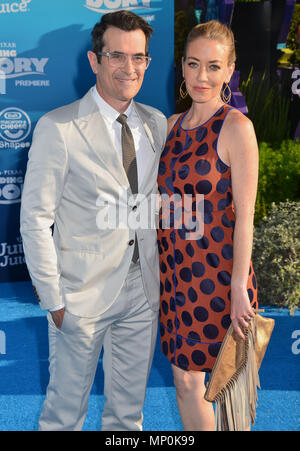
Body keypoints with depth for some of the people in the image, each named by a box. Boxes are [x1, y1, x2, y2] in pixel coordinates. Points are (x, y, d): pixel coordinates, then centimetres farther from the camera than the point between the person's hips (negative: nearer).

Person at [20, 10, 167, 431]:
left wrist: (165, 275, 8)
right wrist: (52, 298, -11)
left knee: (129, 408, 19)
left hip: (144, 289, 5)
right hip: (84, 294, -5)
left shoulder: (158, 123, 5)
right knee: (66, 408, 10)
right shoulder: (57, 128, -12)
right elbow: (35, 219, -10)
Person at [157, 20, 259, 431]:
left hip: (219, 272, -6)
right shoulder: (174, 124, 9)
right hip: (178, 272, 6)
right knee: (186, 381, 14)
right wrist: (164, 265, 13)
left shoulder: (236, 127, -11)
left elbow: (244, 213, -13)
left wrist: (239, 286, -16)